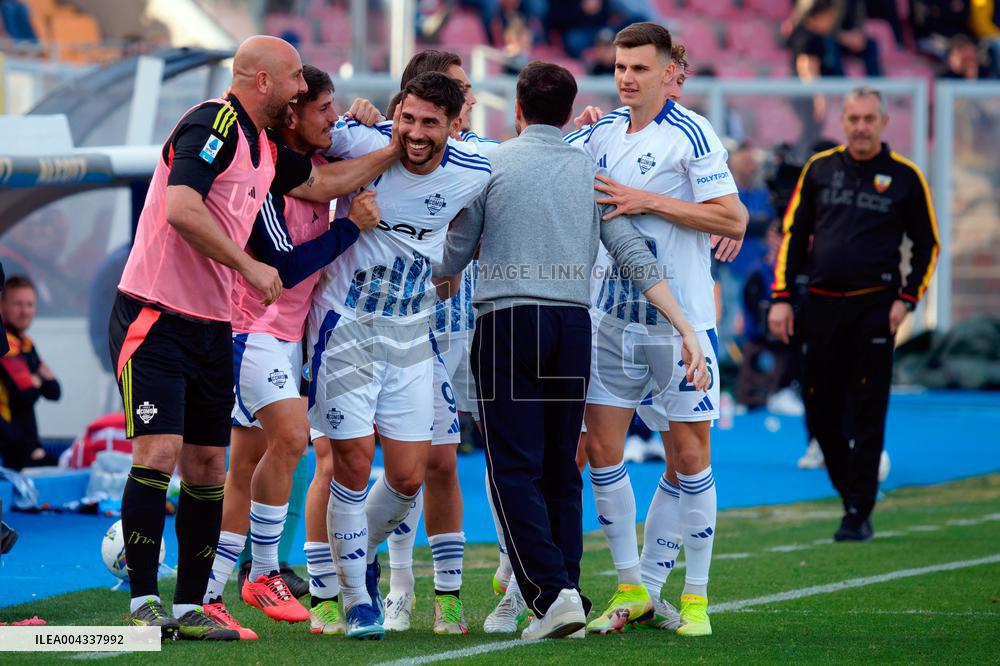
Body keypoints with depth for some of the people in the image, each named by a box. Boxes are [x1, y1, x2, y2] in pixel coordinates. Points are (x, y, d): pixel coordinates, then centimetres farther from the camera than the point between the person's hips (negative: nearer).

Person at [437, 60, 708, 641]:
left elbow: (454, 258, 6)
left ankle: (552, 591, -18)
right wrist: (687, 329, 2)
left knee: (516, 471, -4)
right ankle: (568, 596, 6)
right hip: (574, 326, 3)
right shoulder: (592, 170, 10)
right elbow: (635, 254, 3)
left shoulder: (491, 164, 3)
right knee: (562, 472, 11)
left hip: (507, 323, -3)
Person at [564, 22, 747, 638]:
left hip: (681, 319, -6)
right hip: (614, 314, 6)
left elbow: (733, 219, -15)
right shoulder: (603, 131, 8)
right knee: (600, 447, 1)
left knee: (690, 456, 0)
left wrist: (648, 200, -19)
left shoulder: (691, 135, -10)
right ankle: (632, 589, 11)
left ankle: (696, 597, 10)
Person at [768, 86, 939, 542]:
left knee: (866, 414, -5)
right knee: (820, 412, 5)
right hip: (822, 307, 3)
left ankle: (860, 516, -1)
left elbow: (927, 245, 8)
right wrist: (781, 297, 5)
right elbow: (792, 235, 13)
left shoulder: (904, 177, 2)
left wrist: (907, 299, -3)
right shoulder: (819, 169, 10)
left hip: (873, 309, -3)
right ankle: (851, 496, 22)